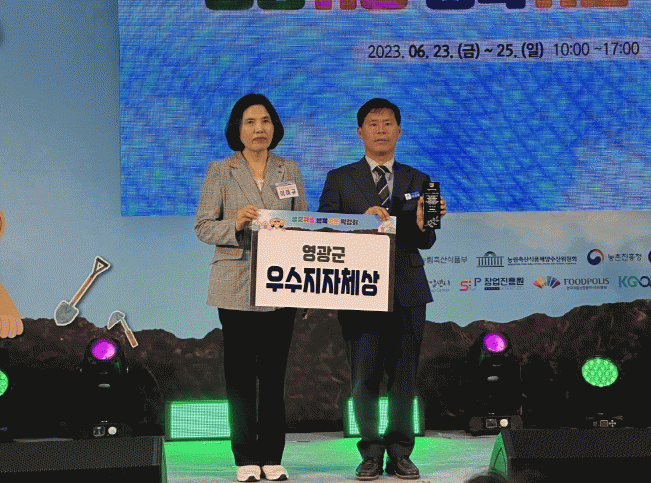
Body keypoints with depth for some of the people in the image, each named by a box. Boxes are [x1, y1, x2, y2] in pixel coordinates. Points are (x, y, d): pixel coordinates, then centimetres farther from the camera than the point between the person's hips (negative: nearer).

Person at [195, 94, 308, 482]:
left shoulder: (290, 171, 11)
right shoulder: (220, 172, 5)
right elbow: (203, 227, 1)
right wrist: (235, 224, -17)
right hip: (236, 287, -1)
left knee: (274, 373, 2)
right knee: (239, 374, 0)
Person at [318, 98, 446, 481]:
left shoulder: (418, 181, 11)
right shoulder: (340, 179, 7)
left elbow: (425, 242, 3)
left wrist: (422, 224, -19)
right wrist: (363, 219, -15)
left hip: (408, 291, 1)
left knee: (405, 379, 5)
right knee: (364, 379, 1)